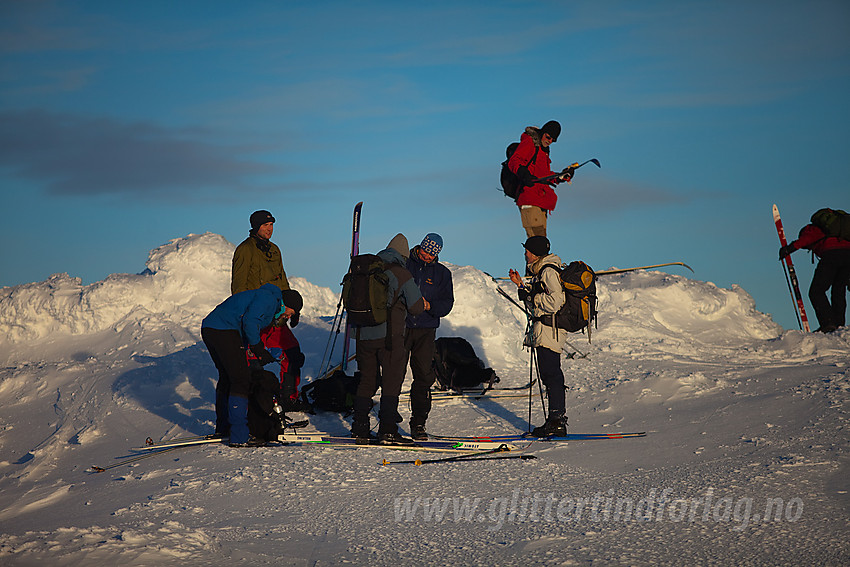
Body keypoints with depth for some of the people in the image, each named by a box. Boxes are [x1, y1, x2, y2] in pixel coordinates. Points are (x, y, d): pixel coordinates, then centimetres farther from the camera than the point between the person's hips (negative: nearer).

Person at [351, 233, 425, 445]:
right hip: (390, 336, -5)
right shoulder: (401, 273, -6)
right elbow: (416, 307, -5)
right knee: (392, 381, -1)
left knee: (366, 380, 13)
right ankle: (387, 430, -5)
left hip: (364, 333, 6)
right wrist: (422, 304, 16)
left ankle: (360, 428, 13)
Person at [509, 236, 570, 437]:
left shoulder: (549, 272, -13)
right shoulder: (541, 271, 18)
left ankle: (558, 421, -8)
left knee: (551, 375, -9)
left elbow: (554, 301, -22)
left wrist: (530, 296, -13)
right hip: (543, 330, 11)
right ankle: (555, 420, 15)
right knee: (550, 375, 11)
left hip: (549, 330, -11)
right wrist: (521, 284, 15)